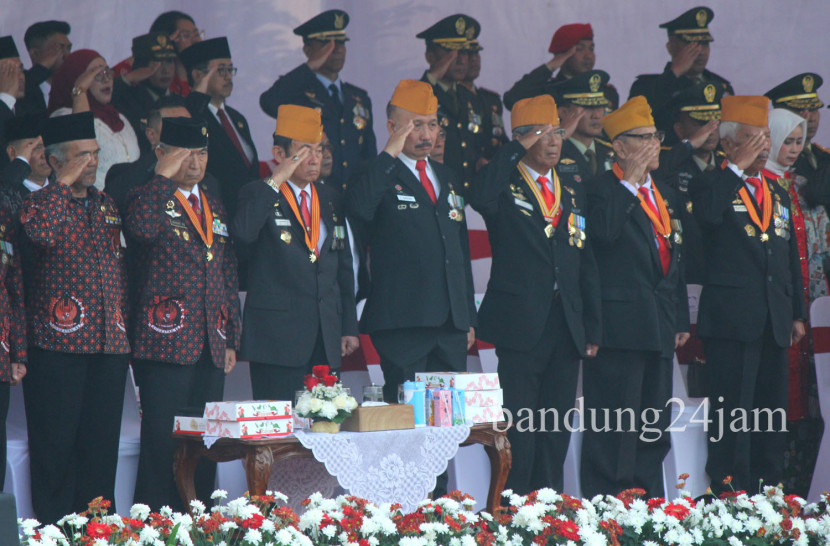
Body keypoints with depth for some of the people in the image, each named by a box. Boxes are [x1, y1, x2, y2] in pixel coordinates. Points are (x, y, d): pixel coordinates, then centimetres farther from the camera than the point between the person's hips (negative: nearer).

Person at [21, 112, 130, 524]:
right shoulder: (42, 202, 0)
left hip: (110, 342, 5)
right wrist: (64, 184, -16)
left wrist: (124, 323, 19)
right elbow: (42, 234, -25)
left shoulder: (106, 205, 18)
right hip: (59, 342, -5)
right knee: (56, 445, -2)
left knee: (102, 445, 7)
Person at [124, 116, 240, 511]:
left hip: (211, 347, 6)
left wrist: (231, 339, 15)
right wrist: (164, 177, -16)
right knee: (163, 445, -8)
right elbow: (140, 228, -26)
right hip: (166, 341, -6)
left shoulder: (214, 207, 19)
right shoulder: (150, 198, 0)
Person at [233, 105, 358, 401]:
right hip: (277, 339, -5)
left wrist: (349, 327, 14)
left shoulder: (329, 199, 16)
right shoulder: (258, 196, -1)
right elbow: (243, 234, -24)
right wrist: (275, 181, -19)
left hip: (326, 340, 5)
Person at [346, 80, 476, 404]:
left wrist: (469, 317, 20)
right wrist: (390, 153, -21)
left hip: (451, 324, 6)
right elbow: (358, 209, -25)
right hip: (402, 324, -6)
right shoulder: (381, 176, 0)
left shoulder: (448, 179, 20)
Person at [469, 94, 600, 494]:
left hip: (567, 325, 5)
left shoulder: (573, 191, 16)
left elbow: (586, 263, 16)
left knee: (557, 430, 9)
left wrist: (592, 328, 10)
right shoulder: (504, 185, 0)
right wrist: (518, 148, -18)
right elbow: (478, 198, -26)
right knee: (519, 425, -5)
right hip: (522, 322, -5)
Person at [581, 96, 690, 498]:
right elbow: (603, 232, -26)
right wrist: (630, 183, -17)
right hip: (619, 325, -8)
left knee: (654, 427, 11)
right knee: (614, 423, -8)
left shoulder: (665, 195, 18)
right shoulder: (600, 190, -6)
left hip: (659, 328, 8)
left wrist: (680, 319, 17)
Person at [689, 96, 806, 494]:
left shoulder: (777, 193, 20)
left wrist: (797, 313, 16)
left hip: (775, 322, 6)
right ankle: (727, 490, -4)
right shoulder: (709, 185, 1)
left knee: (771, 412, 9)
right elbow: (707, 214, -24)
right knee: (731, 411, -8)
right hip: (731, 319, -6)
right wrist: (738, 167, -16)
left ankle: (768, 489, 15)